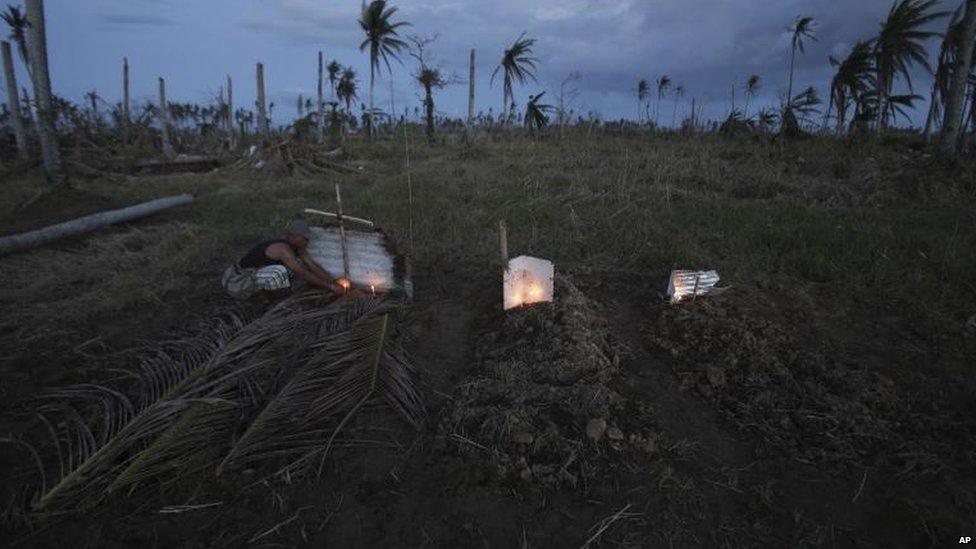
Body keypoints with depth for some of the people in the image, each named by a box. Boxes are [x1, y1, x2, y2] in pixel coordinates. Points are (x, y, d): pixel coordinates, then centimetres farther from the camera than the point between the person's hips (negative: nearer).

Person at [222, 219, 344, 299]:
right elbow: (304, 275, -28)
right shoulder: (283, 249, -28)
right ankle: (268, 296, -6)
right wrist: (330, 286, -23)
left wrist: (334, 282, -10)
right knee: (280, 272, -36)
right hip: (238, 282, -9)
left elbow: (313, 266, -4)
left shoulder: (297, 247, -1)